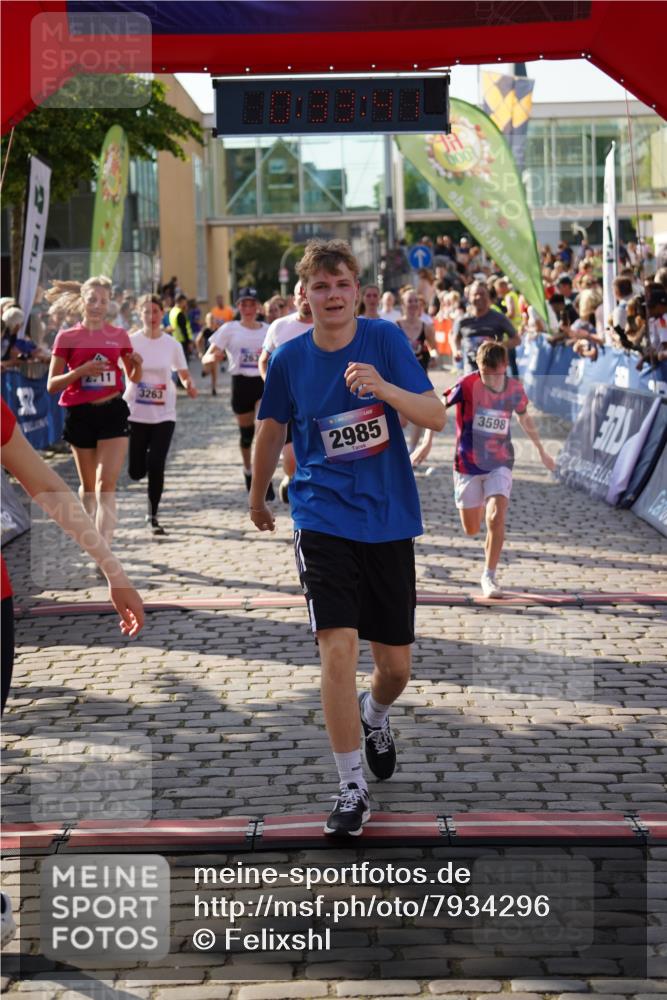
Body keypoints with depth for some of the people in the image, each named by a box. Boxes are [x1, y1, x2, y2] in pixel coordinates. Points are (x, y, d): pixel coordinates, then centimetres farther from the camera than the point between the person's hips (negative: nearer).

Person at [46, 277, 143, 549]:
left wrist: (137, 364, -6)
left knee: (106, 484, -13)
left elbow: (134, 378, 17)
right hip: (80, 414, 0)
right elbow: (52, 384, -3)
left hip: (113, 412, 0)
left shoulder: (119, 335, 5)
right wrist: (82, 370, -18)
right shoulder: (67, 337, -1)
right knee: (88, 486, 13)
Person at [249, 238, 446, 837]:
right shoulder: (290, 359, -1)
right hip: (324, 520, -1)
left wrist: (383, 387, -31)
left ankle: (375, 717, 47)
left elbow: (436, 417, -13)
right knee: (338, 648, -17)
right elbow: (272, 430, 15)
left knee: (396, 665, 10)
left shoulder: (385, 340, -5)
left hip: (389, 520, 1)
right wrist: (257, 500, 26)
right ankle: (352, 789, -5)